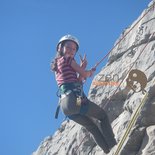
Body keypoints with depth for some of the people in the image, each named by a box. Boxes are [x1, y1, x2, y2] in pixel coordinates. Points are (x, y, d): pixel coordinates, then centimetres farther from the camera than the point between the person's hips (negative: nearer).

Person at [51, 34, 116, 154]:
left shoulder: (57, 65, 26)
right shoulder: (68, 59, 2)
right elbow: (84, 74, 4)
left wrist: (82, 68, 20)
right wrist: (90, 72, 25)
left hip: (65, 104, 8)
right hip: (75, 100, -8)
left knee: (92, 127, 19)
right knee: (103, 115, 10)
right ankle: (113, 147, 1)